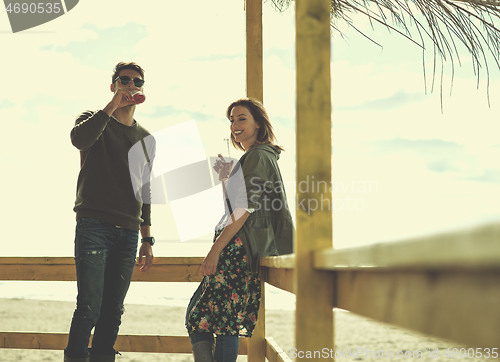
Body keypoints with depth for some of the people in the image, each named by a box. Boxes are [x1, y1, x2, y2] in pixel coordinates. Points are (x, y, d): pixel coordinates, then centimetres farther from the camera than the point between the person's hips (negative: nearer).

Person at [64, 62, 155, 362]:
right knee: (90, 307, -12)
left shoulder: (146, 139, 20)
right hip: (94, 225, -4)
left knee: (114, 310, 3)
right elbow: (80, 138, -20)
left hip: (128, 233, 5)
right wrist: (113, 105, -21)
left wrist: (147, 240, 18)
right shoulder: (95, 121, 7)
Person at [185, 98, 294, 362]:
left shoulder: (258, 156, -7)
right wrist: (226, 179, 17)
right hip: (240, 249, 10)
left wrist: (217, 248, -20)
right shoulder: (256, 156, 25)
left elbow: (244, 208, -17)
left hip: (240, 249, -10)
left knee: (200, 319, -12)